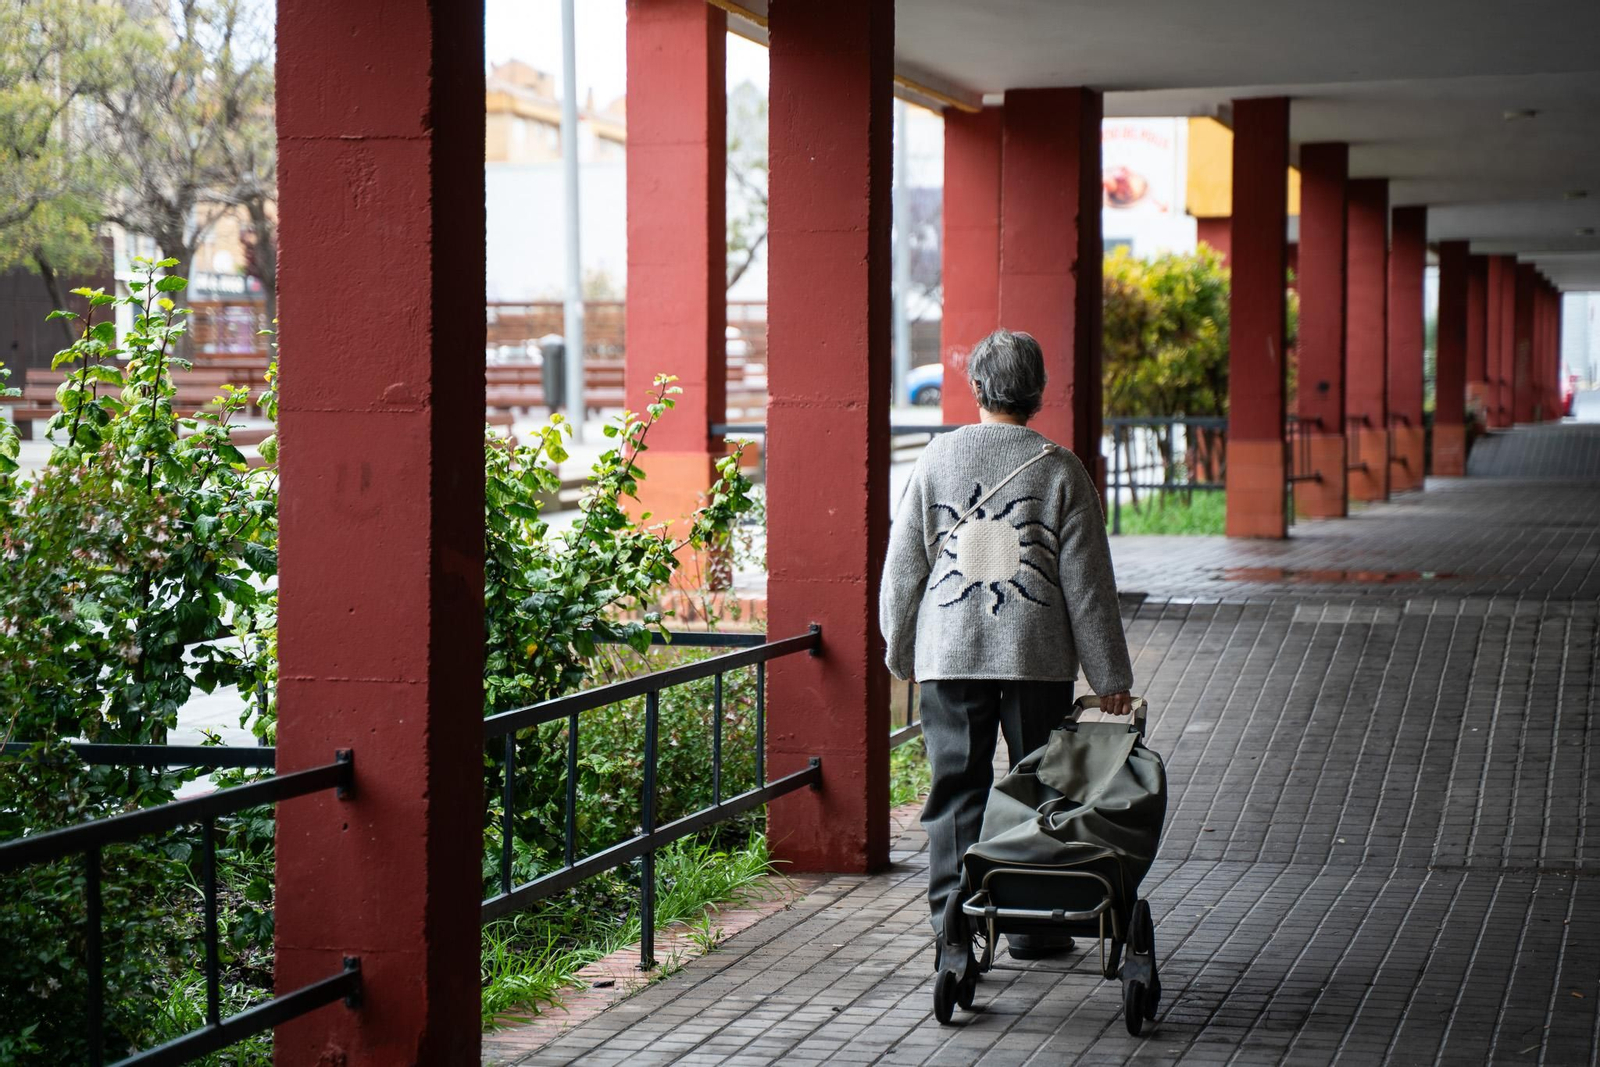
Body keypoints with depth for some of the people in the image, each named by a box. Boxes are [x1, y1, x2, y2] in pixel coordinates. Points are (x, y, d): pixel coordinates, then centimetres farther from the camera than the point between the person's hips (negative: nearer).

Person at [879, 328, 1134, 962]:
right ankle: (1034, 927, 13)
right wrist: (1110, 676, 4)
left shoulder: (938, 459, 2)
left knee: (956, 790, 4)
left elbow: (902, 568, 6)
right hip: (1039, 655, -1)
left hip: (950, 654, 1)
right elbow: (1088, 583, -1)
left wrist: (901, 653, 19)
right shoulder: (1059, 469, -2)